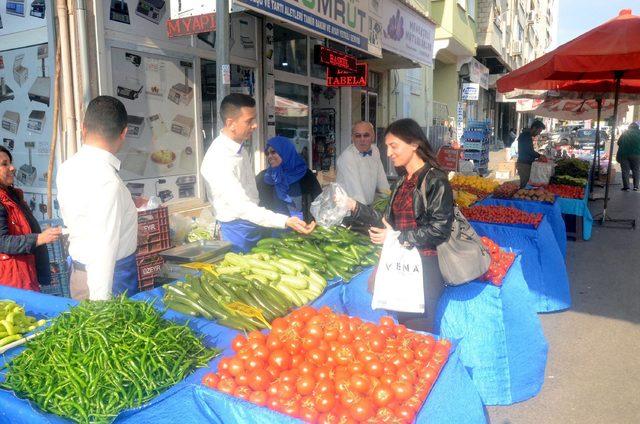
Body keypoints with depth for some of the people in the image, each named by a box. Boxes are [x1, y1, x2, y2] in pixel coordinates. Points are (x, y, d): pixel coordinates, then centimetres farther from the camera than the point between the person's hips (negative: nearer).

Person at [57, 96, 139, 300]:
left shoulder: (67, 167, 0)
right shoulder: (107, 180, -27)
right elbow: (104, 248, -28)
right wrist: (102, 302, -23)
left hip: (78, 270, 8)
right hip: (112, 275, -8)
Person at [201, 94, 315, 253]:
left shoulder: (239, 147, 3)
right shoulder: (217, 159, -26)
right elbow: (241, 206, -32)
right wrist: (285, 221, -41)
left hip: (254, 222, 8)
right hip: (237, 232, -8)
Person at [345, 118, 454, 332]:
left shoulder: (435, 180, -10)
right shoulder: (403, 182, 14)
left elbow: (439, 230, -16)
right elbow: (388, 220, 13)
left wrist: (397, 238, -13)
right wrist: (354, 206, 4)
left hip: (425, 266, -7)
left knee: (418, 330, -2)